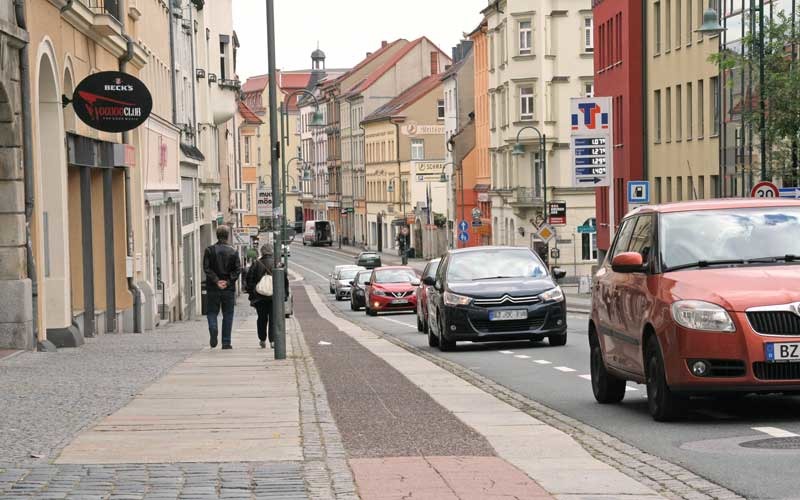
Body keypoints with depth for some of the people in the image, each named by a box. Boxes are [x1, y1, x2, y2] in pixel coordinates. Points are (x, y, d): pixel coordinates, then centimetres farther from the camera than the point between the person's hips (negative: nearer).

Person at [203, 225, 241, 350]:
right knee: (228, 315, 7)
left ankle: (213, 330, -19)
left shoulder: (209, 250, -1)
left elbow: (206, 268, -8)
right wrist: (228, 281, -7)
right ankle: (226, 342, 6)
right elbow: (238, 269, -5)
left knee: (212, 312, 10)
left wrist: (216, 281, -8)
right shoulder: (233, 251, 0)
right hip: (229, 289, 0)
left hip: (212, 288, 0)